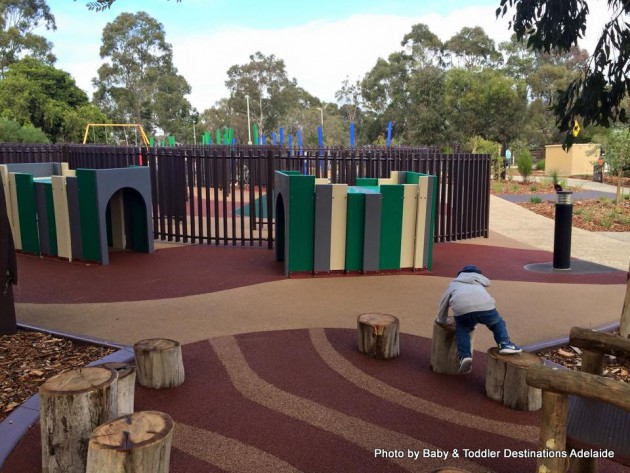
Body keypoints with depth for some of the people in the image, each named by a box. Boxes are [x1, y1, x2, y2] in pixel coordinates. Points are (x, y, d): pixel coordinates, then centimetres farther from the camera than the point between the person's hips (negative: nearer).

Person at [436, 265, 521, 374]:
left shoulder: (454, 283, 38)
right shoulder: (479, 281, 40)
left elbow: (443, 303, 40)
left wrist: (442, 320, 54)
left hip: (462, 308, -1)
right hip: (484, 305, 1)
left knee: (462, 330, 21)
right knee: (497, 323, 26)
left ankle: (465, 356, 2)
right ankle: (505, 344, 7)